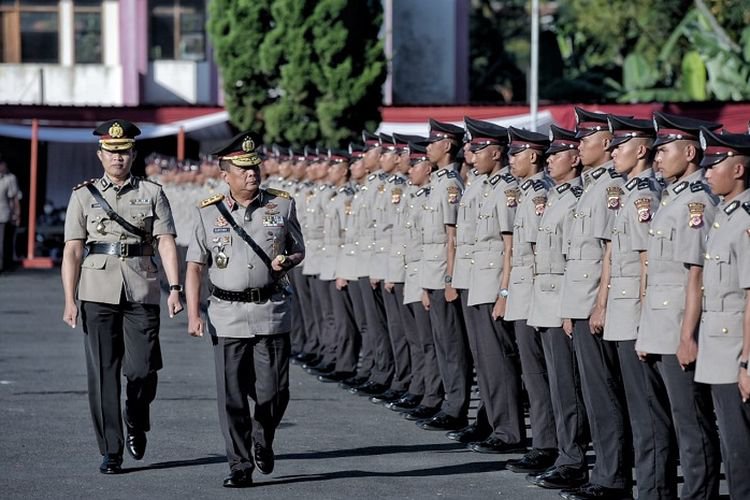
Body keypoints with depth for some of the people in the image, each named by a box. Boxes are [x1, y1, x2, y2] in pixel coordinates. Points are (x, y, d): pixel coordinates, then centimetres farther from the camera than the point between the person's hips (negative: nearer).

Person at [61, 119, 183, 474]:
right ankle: (111, 452, 5)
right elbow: (72, 251, 4)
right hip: (99, 292, 0)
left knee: (142, 369, -6)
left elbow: (166, 243, 2)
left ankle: (136, 426, 24)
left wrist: (174, 288, -10)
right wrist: (70, 300, -4)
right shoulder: (84, 195, 8)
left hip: (141, 292, 0)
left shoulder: (152, 193, 8)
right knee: (103, 374, -1)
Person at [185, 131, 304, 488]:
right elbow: (195, 267, 3)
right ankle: (240, 466, 6)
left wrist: (287, 261, -10)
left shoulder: (282, 205, 5)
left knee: (273, 391, 0)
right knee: (232, 396, -3)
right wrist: (193, 315, -6)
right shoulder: (209, 213, 3)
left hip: (271, 314, 1)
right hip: (227, 316, 0)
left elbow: (299, 250, 15)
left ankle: (263, 440, 30)